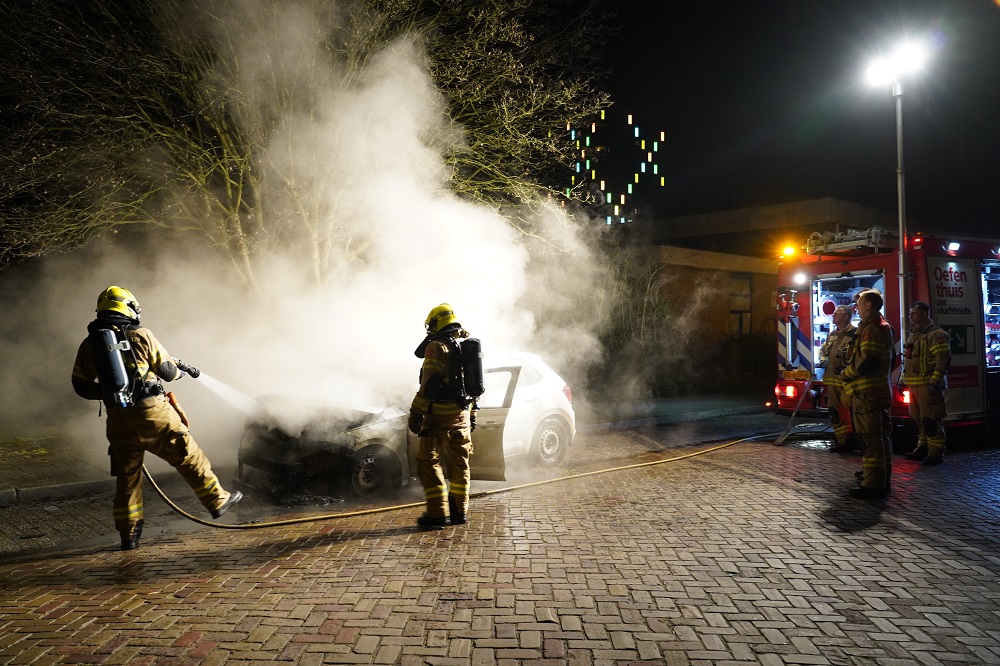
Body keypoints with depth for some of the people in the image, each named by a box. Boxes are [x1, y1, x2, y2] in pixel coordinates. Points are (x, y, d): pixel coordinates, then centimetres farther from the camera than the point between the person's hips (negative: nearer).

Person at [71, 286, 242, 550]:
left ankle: (128, 535, 20)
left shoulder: (88, 345, 10)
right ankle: (217, 501, 20)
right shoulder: (141, 335, -3)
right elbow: (167, 371, 3)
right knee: (188, 457, 10)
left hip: (118, 419, 4)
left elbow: (81, 386, 15)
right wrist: (181, 370, 26)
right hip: (152, 413, -4)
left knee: (126, 475, 14)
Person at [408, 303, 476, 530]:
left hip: (440, 413, -8)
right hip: (462, 413, 8)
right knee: (459, 463, 14)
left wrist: (415, 413, -15)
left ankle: (437, 513, -5)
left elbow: (428, 384, -18)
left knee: (429, 462, -2)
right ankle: (459, 511, 20)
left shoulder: (437, 346, -11)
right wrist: (471, 414, 23)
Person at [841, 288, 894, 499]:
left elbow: (868, 361, -24)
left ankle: (873, 484, -7)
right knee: (881, 436, 16)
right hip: (880, 389, 11)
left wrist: (846, 374, -9)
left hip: (867, 392, -11)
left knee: (870, 438, -9)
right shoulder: (884, 327, 19)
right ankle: (882, 478, 25)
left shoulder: (872, 328, -16)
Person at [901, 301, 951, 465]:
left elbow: (944, 359, -18)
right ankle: (923, 447, 25)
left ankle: (936, 453, -4)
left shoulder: (935, 334, -11)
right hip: (914, 384, 9)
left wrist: (935, 382, -22)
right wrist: (904, 379, 21)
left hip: (928, 385, -9)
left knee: (930, 419, -8)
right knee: (917, 418, 15)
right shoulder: (913, 333, 18)